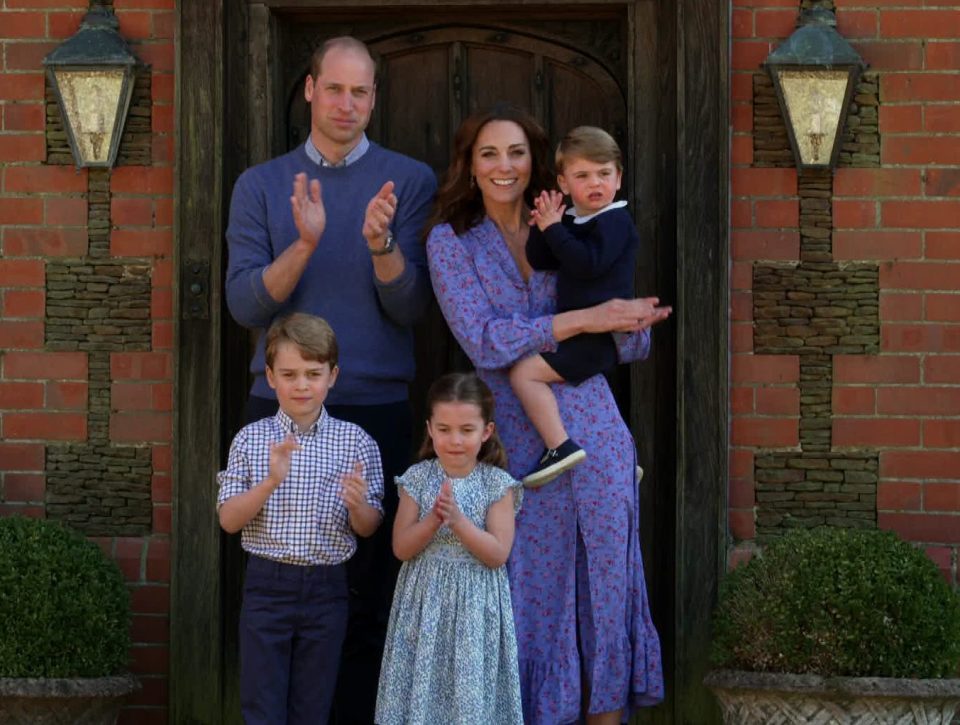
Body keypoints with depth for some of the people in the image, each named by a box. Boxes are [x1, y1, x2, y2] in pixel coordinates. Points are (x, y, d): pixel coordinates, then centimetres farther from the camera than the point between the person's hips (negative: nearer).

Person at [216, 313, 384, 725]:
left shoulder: (356, 442, 0)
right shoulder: (251, 440, 0)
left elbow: (368, 529, 3)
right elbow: (229, 520, -4)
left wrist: (357, 505, -20)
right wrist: (271, 482, -20)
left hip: (326, 587, 0)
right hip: (267, 583, 0)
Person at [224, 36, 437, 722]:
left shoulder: (410, 181, 4)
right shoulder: (261, 185, 8)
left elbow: (410, 307, -3)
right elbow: (245, 303, -3)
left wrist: (382, 245, -22)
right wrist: (305, 244, -18)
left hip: (379, 410, -1)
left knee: (372, 588, 0)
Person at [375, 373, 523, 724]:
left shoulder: (498, 485, -5)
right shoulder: (417, 479, 0)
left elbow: (497, 554, -11)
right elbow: (401, 547, -3)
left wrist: (458, 520, -22)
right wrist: (434, 520, -19)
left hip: (475, 607, -2)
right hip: (424, 603, 2)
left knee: (471, 693, 0)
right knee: (422, 686, 4)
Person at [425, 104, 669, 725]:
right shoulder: (452, 242, 2)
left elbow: (631, 347, 11)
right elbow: (485, 342, -12)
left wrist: (633, 320, -11)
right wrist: (585, 319, -16)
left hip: (594, 431, 2)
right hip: (519, 438, -2)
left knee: (607, 577, 4)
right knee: (532, 586, 2)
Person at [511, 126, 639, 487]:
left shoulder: (615, 222, -13)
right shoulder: (572, 221, 14)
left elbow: (587, 264, -27)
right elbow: (539, 261, 12)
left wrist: (554, 229, -21)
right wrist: (542, 227, -4)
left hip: (599, 333, -10)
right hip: (581, 332, 10)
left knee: (525, 372, -19)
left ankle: (560, 446, -24)